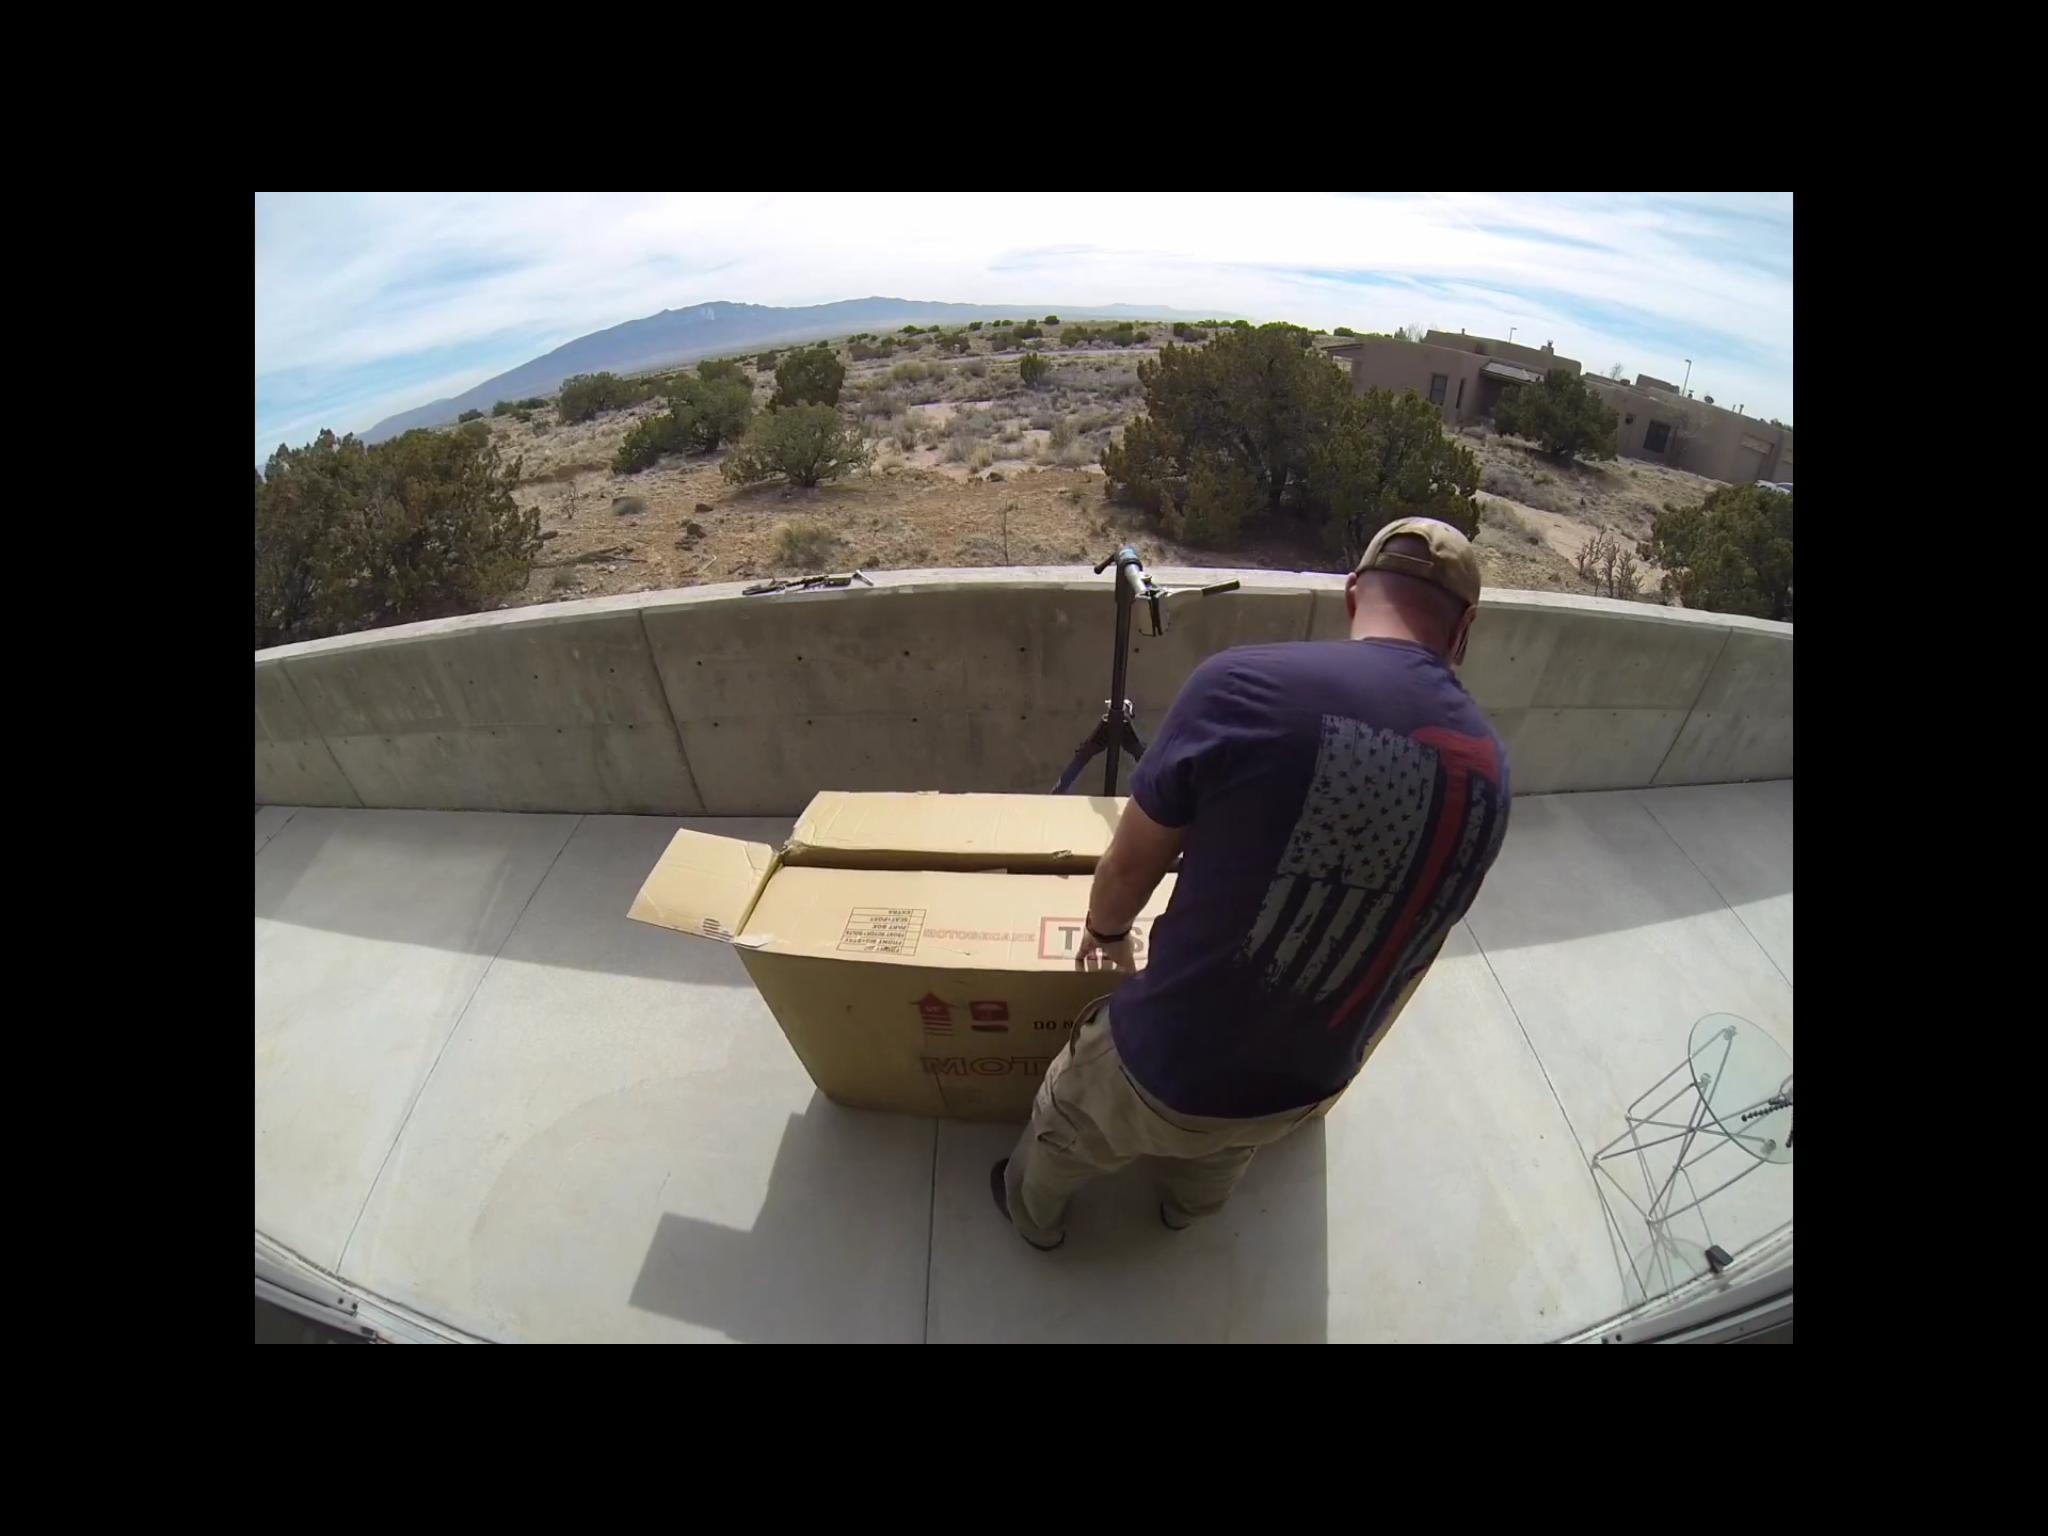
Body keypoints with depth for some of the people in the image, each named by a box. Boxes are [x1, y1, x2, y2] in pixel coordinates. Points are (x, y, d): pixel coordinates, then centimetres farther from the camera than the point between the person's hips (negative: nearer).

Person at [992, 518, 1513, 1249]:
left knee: (1065, 1129, 31)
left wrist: (1105, 931, 9)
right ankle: (1185, 1209, 70)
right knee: (1223, 1154, 40)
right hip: (1308, 1084, 5)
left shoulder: (1245, 684, -28)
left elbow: (1130, 866, -16)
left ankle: (1033, 1214, 60)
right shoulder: (1491, 770, -9)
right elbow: (1413, 929, 7)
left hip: (1165, 1066, -4)